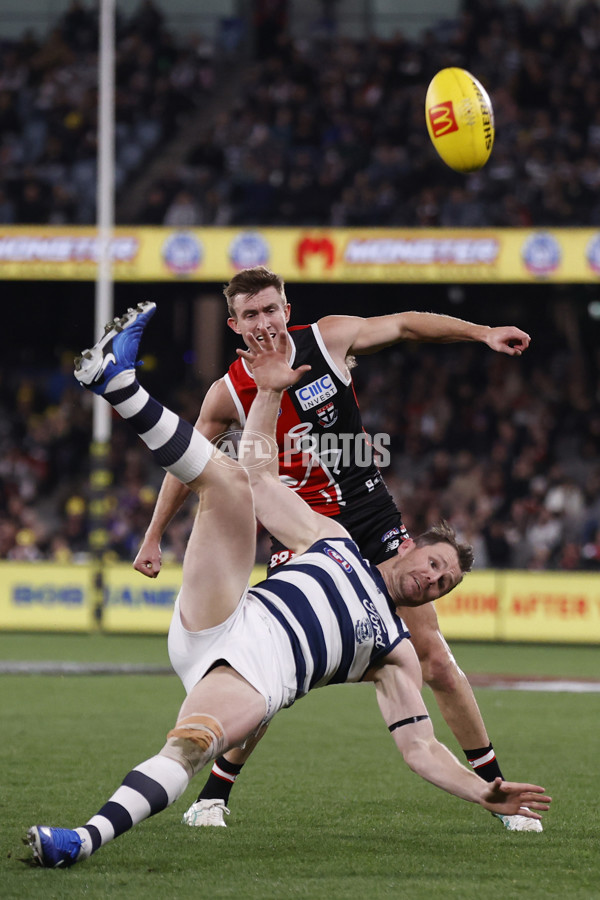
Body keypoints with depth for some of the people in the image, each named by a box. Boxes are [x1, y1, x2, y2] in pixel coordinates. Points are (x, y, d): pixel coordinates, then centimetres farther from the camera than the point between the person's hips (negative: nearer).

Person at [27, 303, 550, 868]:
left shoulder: (394, 653, 26)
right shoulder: (330, 538, 30)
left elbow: (419, 746, 18)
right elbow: (262, 477, 28)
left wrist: (485, 795, 4)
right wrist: (270, 393, 17)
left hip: (255, 682, -2)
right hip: (222, 626, 2)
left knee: (188, 744, -39)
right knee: (232, 482, -11)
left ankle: (87, 839, -55)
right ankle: (118, 382, -24)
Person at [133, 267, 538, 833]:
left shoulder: (328, 338, -5)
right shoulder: (230, 392, -5)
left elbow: (406, 325, 9)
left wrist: (483, 333, 4)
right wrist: (153, 537, 14)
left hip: (372, 515, 1)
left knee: (431, 654, -4)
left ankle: (494, 788, 5)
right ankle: (213, 794, 6)